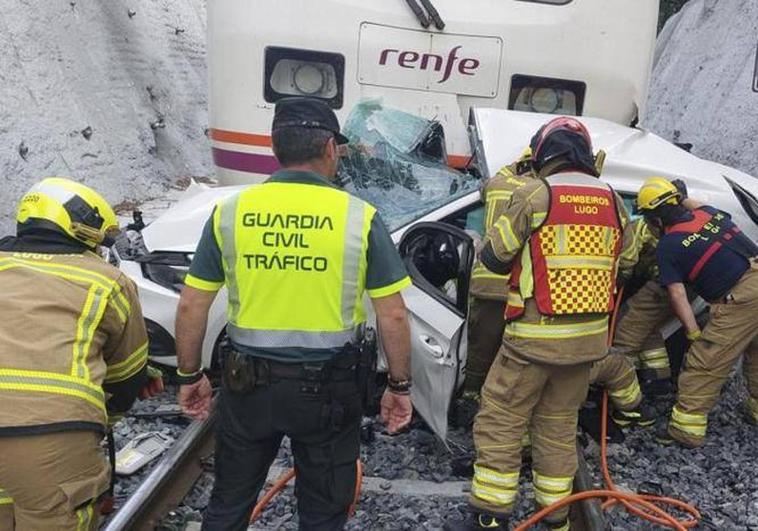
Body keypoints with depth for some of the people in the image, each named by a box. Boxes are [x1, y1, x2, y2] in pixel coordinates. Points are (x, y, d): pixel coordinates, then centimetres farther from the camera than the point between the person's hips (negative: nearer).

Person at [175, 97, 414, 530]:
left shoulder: (230, 212, -4)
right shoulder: (360, 217, -10)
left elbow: (192, 306, -1)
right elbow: (393, 315, -8)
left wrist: (190, 376, 12)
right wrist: (400, 386, 4)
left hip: (249, 381, 2)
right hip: (327, 388, -1)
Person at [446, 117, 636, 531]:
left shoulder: (535, 194, -10)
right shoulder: (612, 201, 6)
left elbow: (493, 257, -6)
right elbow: (625, 258, 14)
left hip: (535, 334, -6)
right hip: (589, 337, 6)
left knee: (499, 422, 5)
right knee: (559, 425, 17)